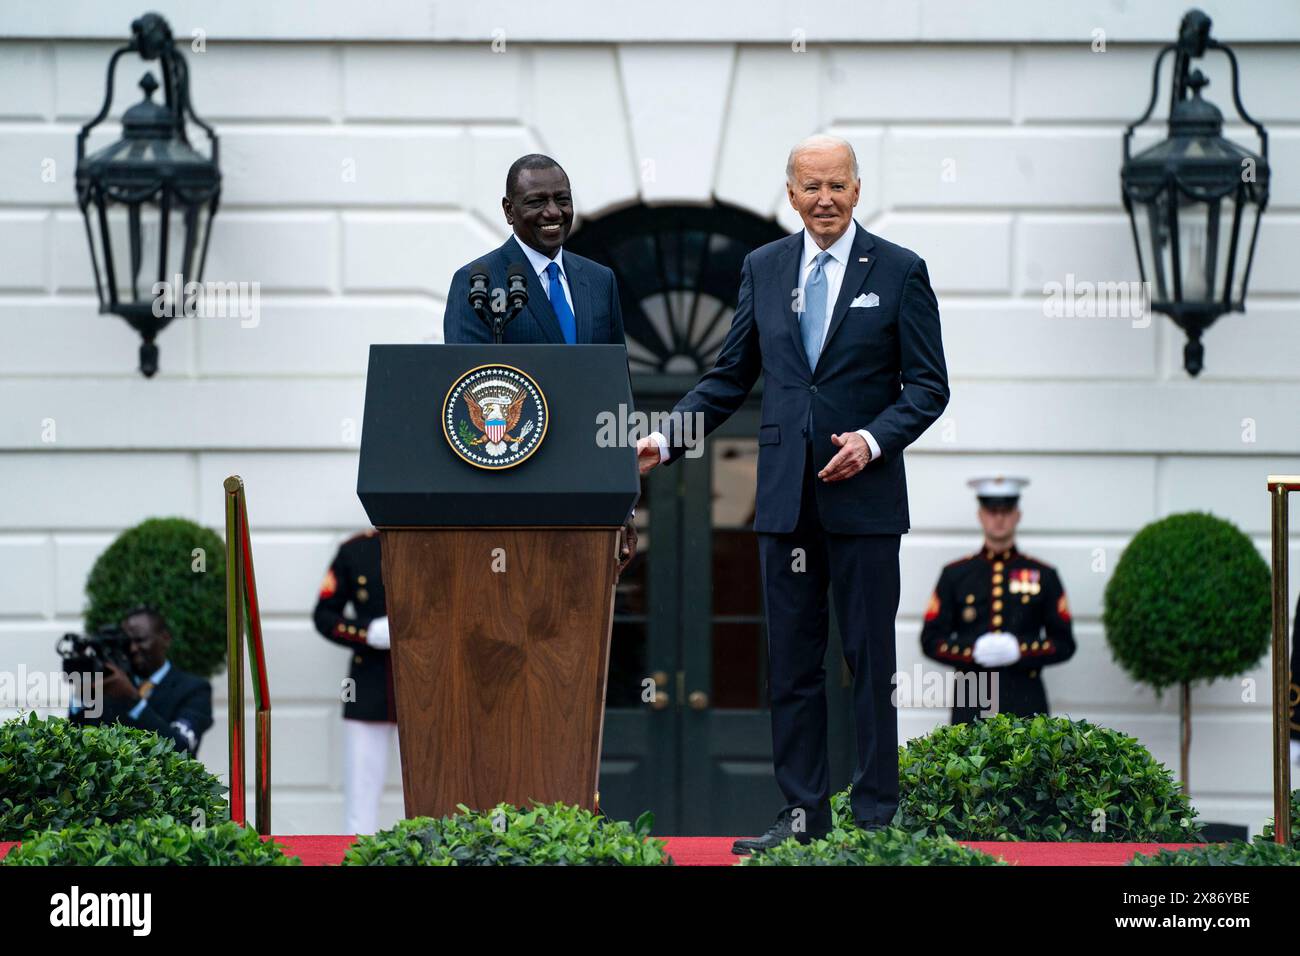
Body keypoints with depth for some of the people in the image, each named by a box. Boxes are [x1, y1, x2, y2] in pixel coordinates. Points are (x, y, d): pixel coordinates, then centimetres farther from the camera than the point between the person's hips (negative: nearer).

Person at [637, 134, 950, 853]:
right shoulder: (763, 268, 9)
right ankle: (803, 811, 13)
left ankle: (875, 816, 8)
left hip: (863, 495, -3)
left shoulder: (899, 272, -1)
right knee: (791, 661, 6)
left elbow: (928, 385, -1)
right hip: (786, 494, 4)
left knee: (870, 659, 1)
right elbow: (729, 378, 13)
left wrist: (874, 439, -16)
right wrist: (668, 440, 2)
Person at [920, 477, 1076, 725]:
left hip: (1026, 705, 0)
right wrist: (974, 651, -10)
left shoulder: (1043, 576, 12)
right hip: (971, 704, 0)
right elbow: (931, 640, 8)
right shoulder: (955, 575, 12)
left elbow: (1064, 643, 9)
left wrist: (1020, 650, -8)